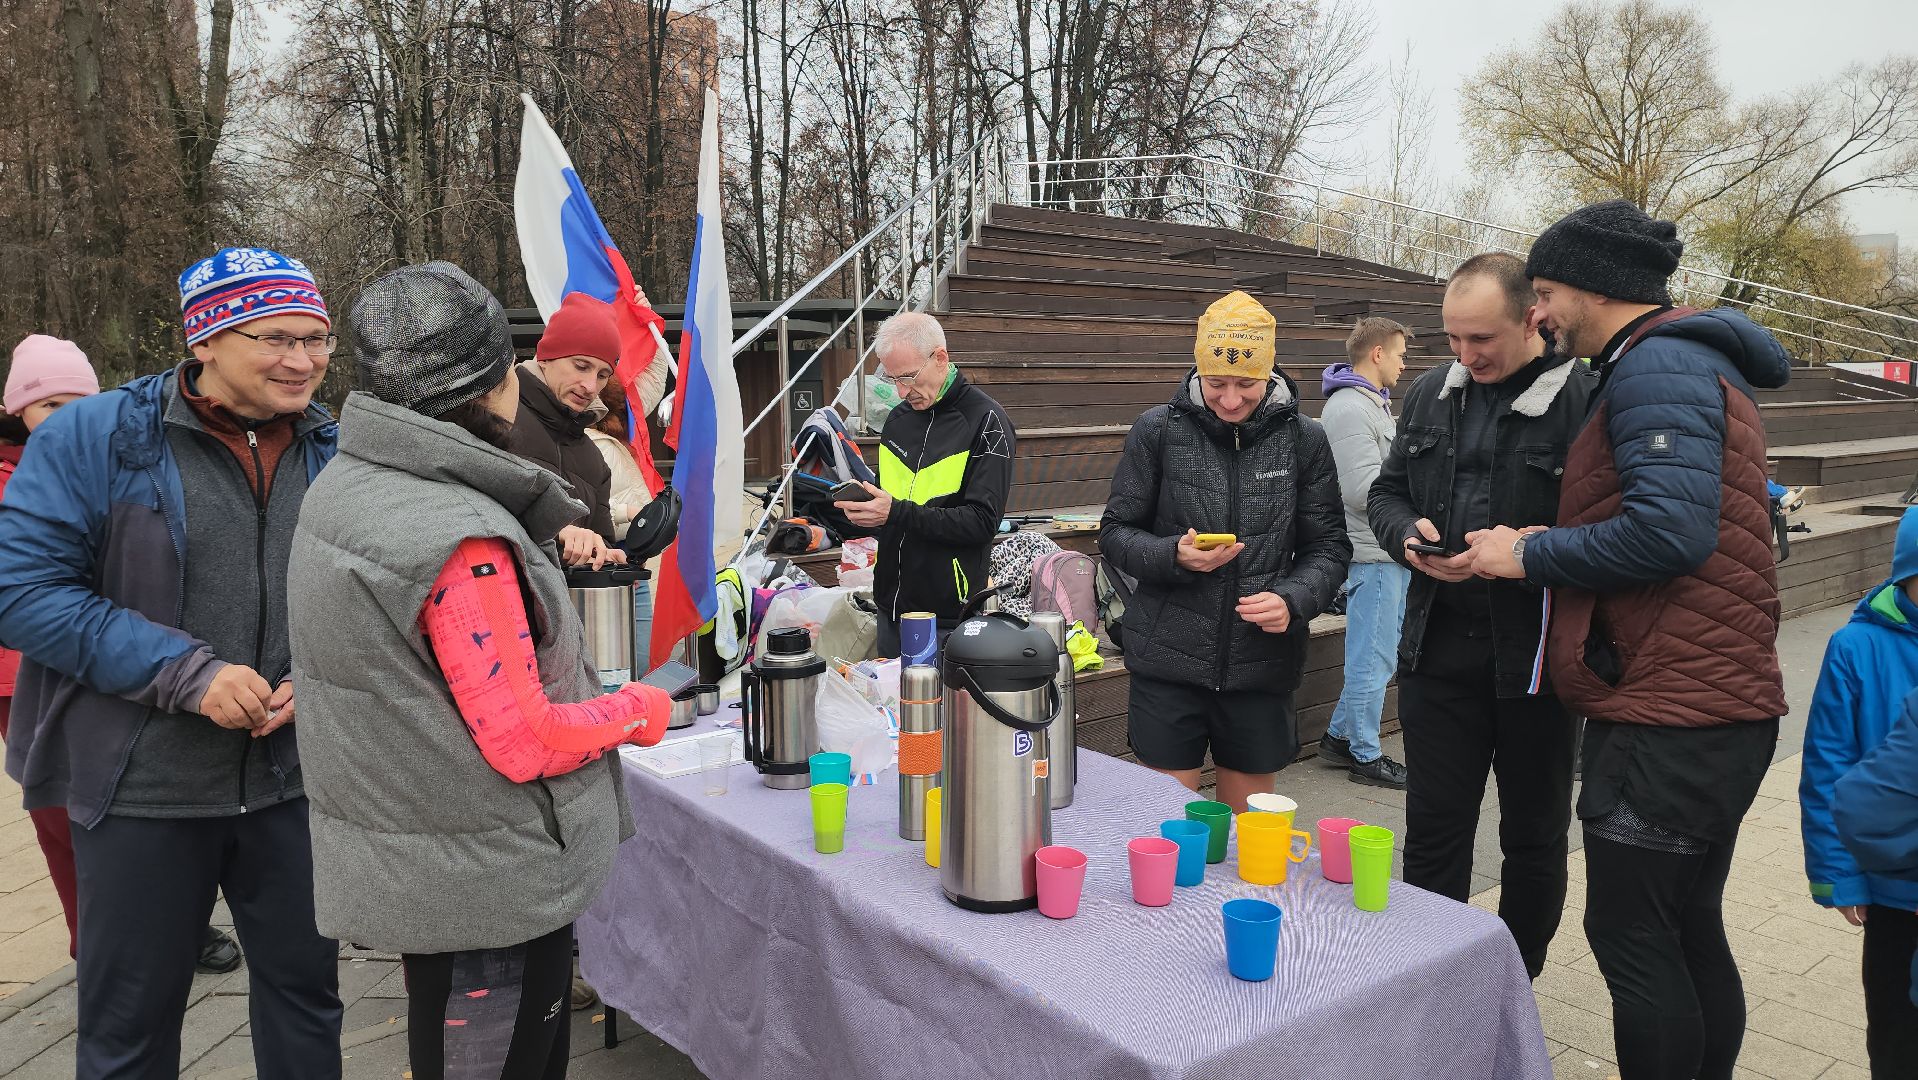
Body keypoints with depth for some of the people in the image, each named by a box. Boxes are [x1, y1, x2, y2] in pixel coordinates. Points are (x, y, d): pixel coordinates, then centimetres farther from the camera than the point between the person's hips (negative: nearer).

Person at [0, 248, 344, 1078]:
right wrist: (184, 671, -21)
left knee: (305, 986, 17)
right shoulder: (96, 437, -10)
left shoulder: (333, 453, 2)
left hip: (293, 776, 3)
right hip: (143, 788, -3)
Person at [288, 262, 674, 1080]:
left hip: (402, 869, 9)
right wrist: (635, 713, -7)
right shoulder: (461, 540, -26)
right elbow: (523, 744, -23)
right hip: (488, 886, -9)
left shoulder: (343, 487, 3)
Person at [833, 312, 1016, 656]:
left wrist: (898, 514, -23)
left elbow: (982, 521, -18)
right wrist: (862, 515, -1)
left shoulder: (986, 421, -10)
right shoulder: (898, 419, 12)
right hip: (891, 607, 7)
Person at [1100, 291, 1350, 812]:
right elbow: (1115, 533, 2)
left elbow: (1328, 547, 5)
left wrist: (1293, 600, -14)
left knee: (1246, 824, 14)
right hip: (1168, 658, -1)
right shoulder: (1158, 430, -2)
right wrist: (1174, 555, -17)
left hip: (1262, 664, 2)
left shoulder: (1303, 439, 2)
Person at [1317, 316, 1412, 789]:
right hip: (1372, 554, -10)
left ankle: (1340, 736, 28)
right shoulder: (1349, 409, -17)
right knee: (1372, 660, 0)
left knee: (1378, 655, 18)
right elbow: (1364, 490, -23)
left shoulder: (1374, 404, 17)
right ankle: (1366, 757, 12)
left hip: (1389, 552, 11)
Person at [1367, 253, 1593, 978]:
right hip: (1439, 650, 4)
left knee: (1534, 837, 14)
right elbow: (1386, 494, 16)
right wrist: (1408, 533, -5)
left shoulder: (1585, 399, -12)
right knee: (1433, 834, 11)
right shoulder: (1432, 393, 7)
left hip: (1537, 661, -4)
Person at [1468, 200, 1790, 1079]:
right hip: (1722, 709, 10)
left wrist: (1528, 554, -14)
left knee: (1632, 938, -1)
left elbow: (1670, 531, -26)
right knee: (1691, 932, 18)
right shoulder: (1699, 362, 20)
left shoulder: (1656, 365, -13)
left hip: (1666, 721, -10)